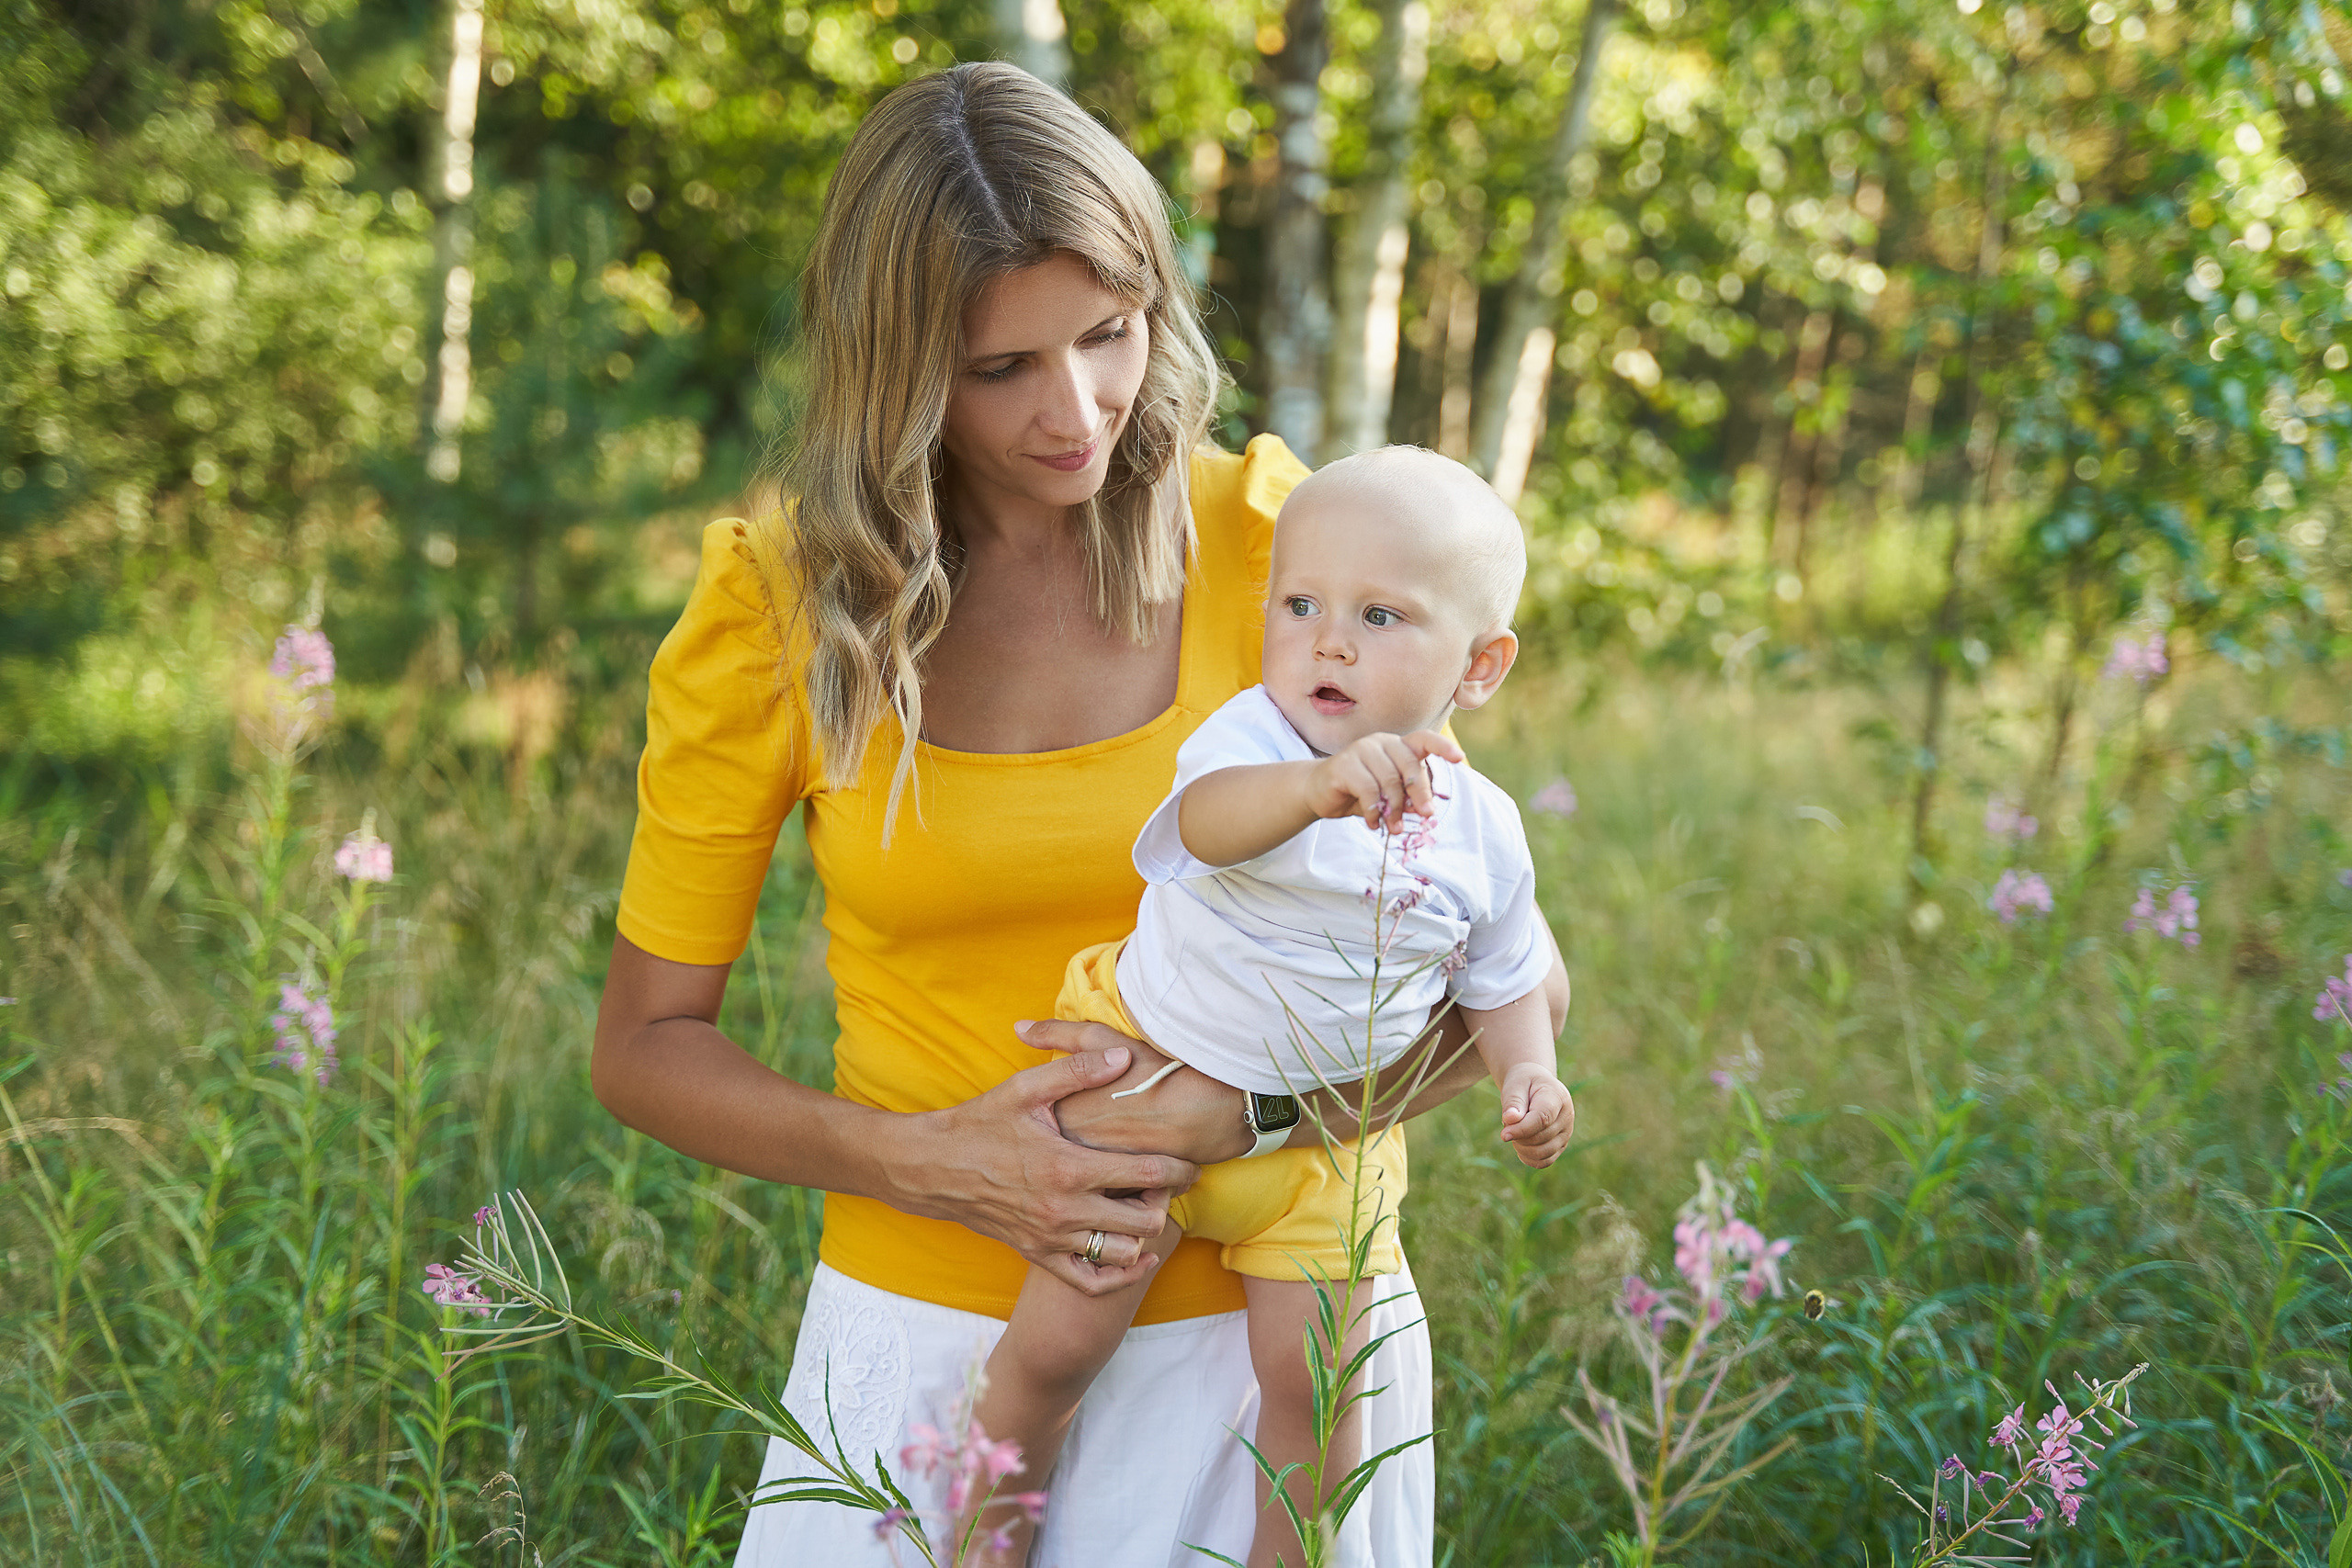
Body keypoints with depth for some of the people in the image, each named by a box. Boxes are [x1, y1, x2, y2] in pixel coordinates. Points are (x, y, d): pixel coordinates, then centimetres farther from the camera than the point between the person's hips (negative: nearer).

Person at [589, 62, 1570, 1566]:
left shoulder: (1270, 546, -8)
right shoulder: (776, 610, -6)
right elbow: (648, 1040, 1)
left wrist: (1235, 1114, -21)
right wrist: (930, 1163, -15)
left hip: (1258, 1313, 0)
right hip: (930, 1324, 1)